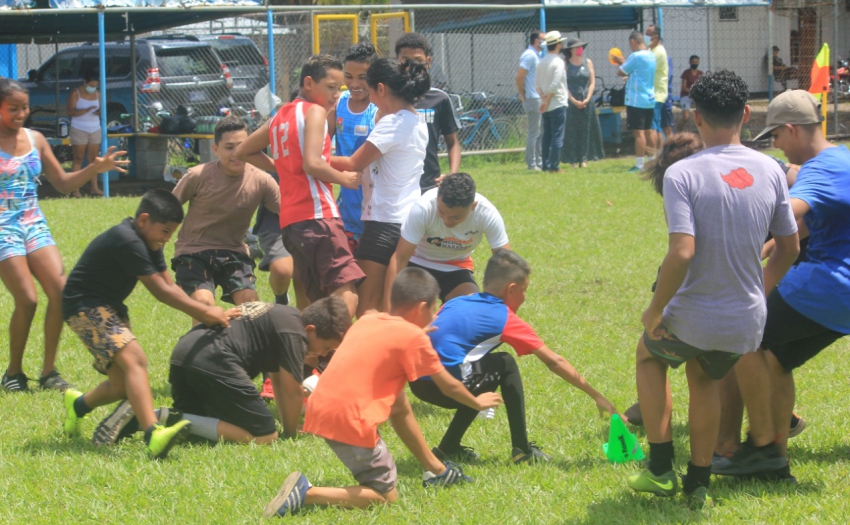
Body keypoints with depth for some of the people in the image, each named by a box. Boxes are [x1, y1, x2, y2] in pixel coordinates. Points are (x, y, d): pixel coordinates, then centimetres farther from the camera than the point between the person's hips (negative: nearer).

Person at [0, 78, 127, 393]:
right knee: (27, 300, -14)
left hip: (34, 224, 6)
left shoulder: (35, 140, 10)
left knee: (60, 290, -9)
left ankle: (48, 370, 2)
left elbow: (62, 183, 17)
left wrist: (94, 169, 3)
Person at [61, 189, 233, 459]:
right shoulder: (127, 241, -22)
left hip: (109, 308, 10)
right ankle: (154, 436, -44)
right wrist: (205, 311, -18)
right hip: (85, 307, -10)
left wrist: (204, 315, -7)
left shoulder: (148, 242, 8)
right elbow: (160, 291, -22)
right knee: (134, 360, -28)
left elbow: (171, 287, 6)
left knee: (125, 385, 10)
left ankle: (78, 404, 40)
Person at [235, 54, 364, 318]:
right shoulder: (315, 111, -3)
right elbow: (312, 163, -16)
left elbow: (243, 151, 33)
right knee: (346, 294, -21)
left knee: (321, 301, 13)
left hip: (290, 221, 9)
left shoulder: (280, 116, 21)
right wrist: (344, 178, -1)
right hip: (318, 215, -9)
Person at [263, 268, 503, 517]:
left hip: (320, 406, 8)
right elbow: (449, 386, 6)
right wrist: (477, 403, 24)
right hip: (349, 418, -8)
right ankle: (307, 493, -11)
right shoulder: (413, 337, -4)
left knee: (399, 403, 27)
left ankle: (436, 470, 35)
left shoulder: (367, 321, 14)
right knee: (386, 496, 3)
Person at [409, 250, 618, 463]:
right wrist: (597, 396, 11)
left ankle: (449, 447, 25)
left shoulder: (455, 303, 19)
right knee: (505, 364, 14)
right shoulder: (505, 318, 3)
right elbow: (554, 362, 6)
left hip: (418, 383, 7)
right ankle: (522, 449, 13)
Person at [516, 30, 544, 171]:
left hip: (537, 98, 10)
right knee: (534, 132, -7)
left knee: (539, 132, 12)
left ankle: (539, 162, 18)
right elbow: (519, 76, -21)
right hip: (533, 99, -10)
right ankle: (531, 164, -4)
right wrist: (523, 95, -13)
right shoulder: (529, 55, -14)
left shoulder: (535, 55, 16)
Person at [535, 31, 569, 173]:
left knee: (546, 135, 11)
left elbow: (537, 83, 8)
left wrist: (542, 95, -3)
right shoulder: (558, 62, -14)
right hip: (558, 104, -7)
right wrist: (547, 100, -13)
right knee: (557, 136, -4)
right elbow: (555, 85, -20)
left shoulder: (542, 62, 9)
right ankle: (554, 166, -6)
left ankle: (546, 165, 11)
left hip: (545, 104, 7)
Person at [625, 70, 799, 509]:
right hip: (747, 323, 4)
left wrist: (654, 311, -12)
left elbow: (682, 253, -25)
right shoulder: (770, 171, -2)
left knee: (649, 354, 28)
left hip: (692, 319, -4)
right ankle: (698, 484, 35)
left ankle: (661, 468, 25)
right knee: (705, 380, 32)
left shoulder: (682, 174, -17)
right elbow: (788, 249, 7)